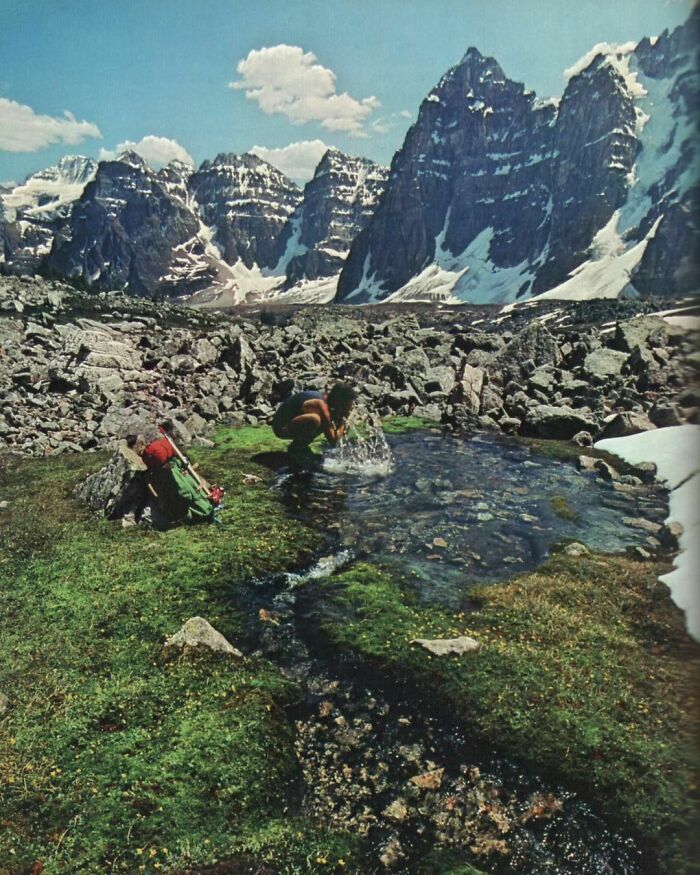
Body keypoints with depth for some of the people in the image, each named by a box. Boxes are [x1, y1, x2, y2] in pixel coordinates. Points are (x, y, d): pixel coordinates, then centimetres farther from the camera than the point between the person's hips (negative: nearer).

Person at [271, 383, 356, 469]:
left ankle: (301, 446, 12)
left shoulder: (325, 397, 0)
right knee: (315, 419, -34)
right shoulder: (321, 406, -26)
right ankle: (294, 450, -12)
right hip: (281, 427, -9)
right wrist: (343, 420, -15)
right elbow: (333, 441, -24)